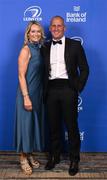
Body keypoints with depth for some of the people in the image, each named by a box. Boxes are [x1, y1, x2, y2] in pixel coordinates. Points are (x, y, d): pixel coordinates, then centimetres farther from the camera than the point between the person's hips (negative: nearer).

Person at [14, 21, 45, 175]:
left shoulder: (39, 49, 10)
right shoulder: (26, 49, -11)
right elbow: (21, 75, -16)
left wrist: (40, 94, 9)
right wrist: (26, 97, -21)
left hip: (38, 93, 8)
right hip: (27, 93, -7)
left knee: (35, 123, 14)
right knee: (25, 123, 2)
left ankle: (30, 154, 29)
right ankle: (23, 158, 17)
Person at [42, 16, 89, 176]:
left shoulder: (75, 45, 4)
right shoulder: (45, 47, 13)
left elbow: (84, 69, 3)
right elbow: (42, 70, 14)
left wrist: (78, 88, -4)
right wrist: (44, 90, 4)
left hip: (68, 89, -3)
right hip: (51, 90, 3)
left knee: (71, 125, 3)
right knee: (53, 125, 11)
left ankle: (74, 159, 18)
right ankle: (54, 156, 27)